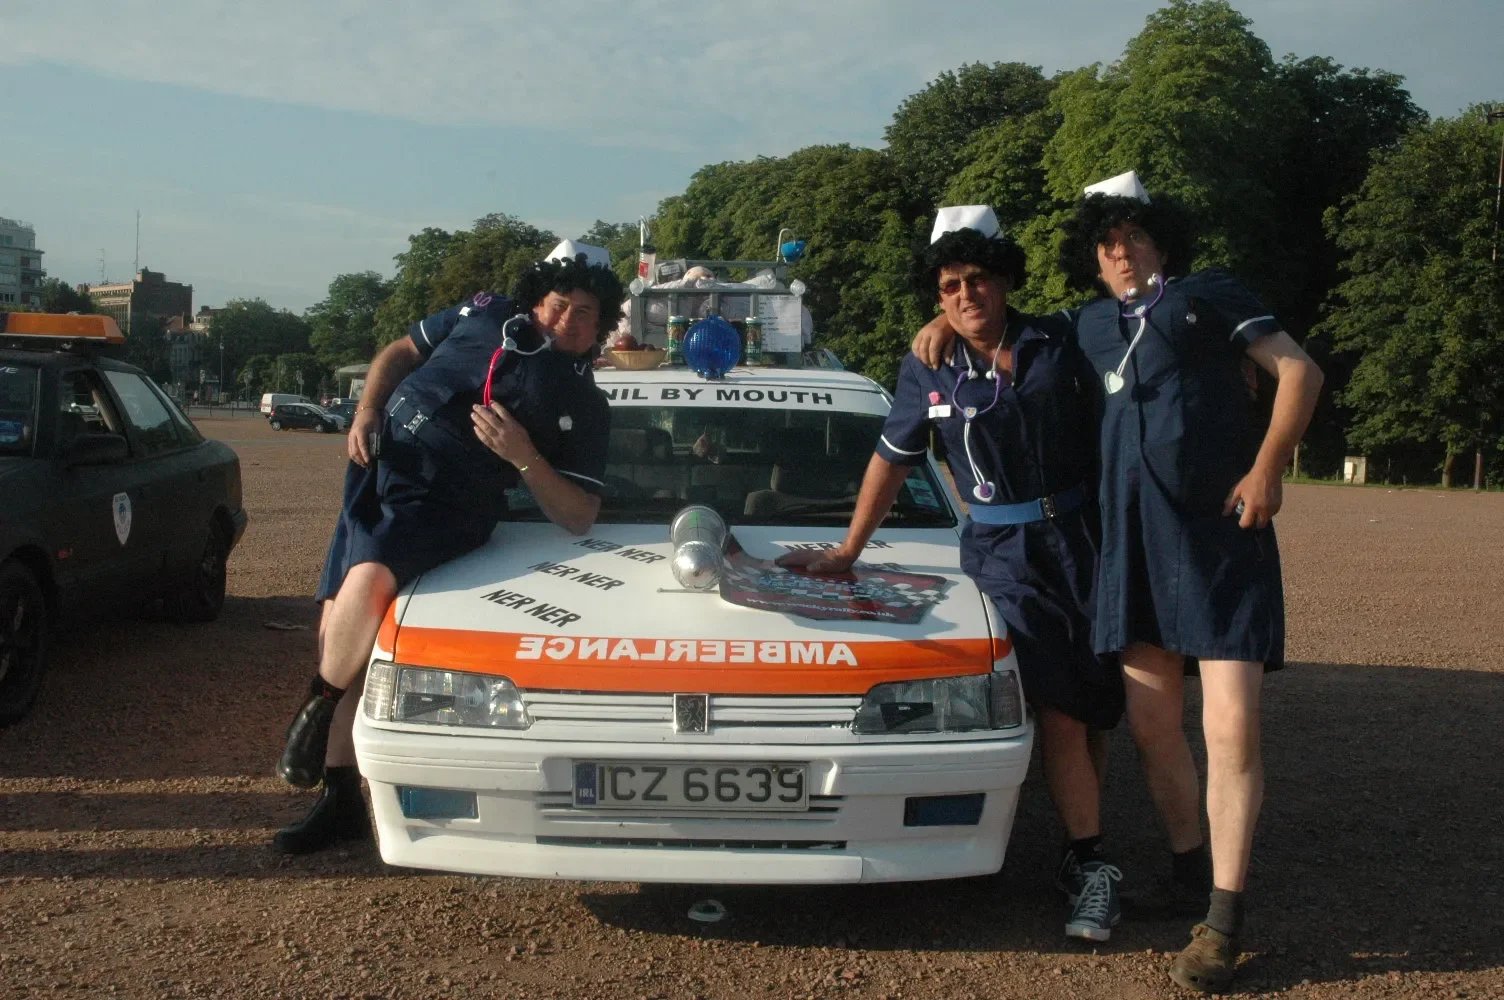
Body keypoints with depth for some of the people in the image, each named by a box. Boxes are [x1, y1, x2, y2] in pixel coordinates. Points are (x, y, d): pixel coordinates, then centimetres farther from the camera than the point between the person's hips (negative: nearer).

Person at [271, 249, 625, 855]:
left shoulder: (584, 406, -1)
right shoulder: (488, 315, 11)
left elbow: (579, 517, -5)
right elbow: (400, 353, 20)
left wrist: (524, 457, -19)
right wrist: (367, 411, 2)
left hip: (444, 503, -5)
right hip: (378, 468, 5)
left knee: (367, 579, -34)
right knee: (339, 630, 3)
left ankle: (318, 709, -6)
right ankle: (340, 800, 14)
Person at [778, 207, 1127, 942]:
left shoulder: (1060, 343, 2)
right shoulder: (929, 373, 3)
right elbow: (890, 463, 10)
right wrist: (846, 554, 11)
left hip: (1083, 537, 2)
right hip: (1002, 550, -1)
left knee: (1095, 707, 5)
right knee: (1058, 707, -13)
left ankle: (1084, 849, 20)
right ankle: (1091, 867, -4)